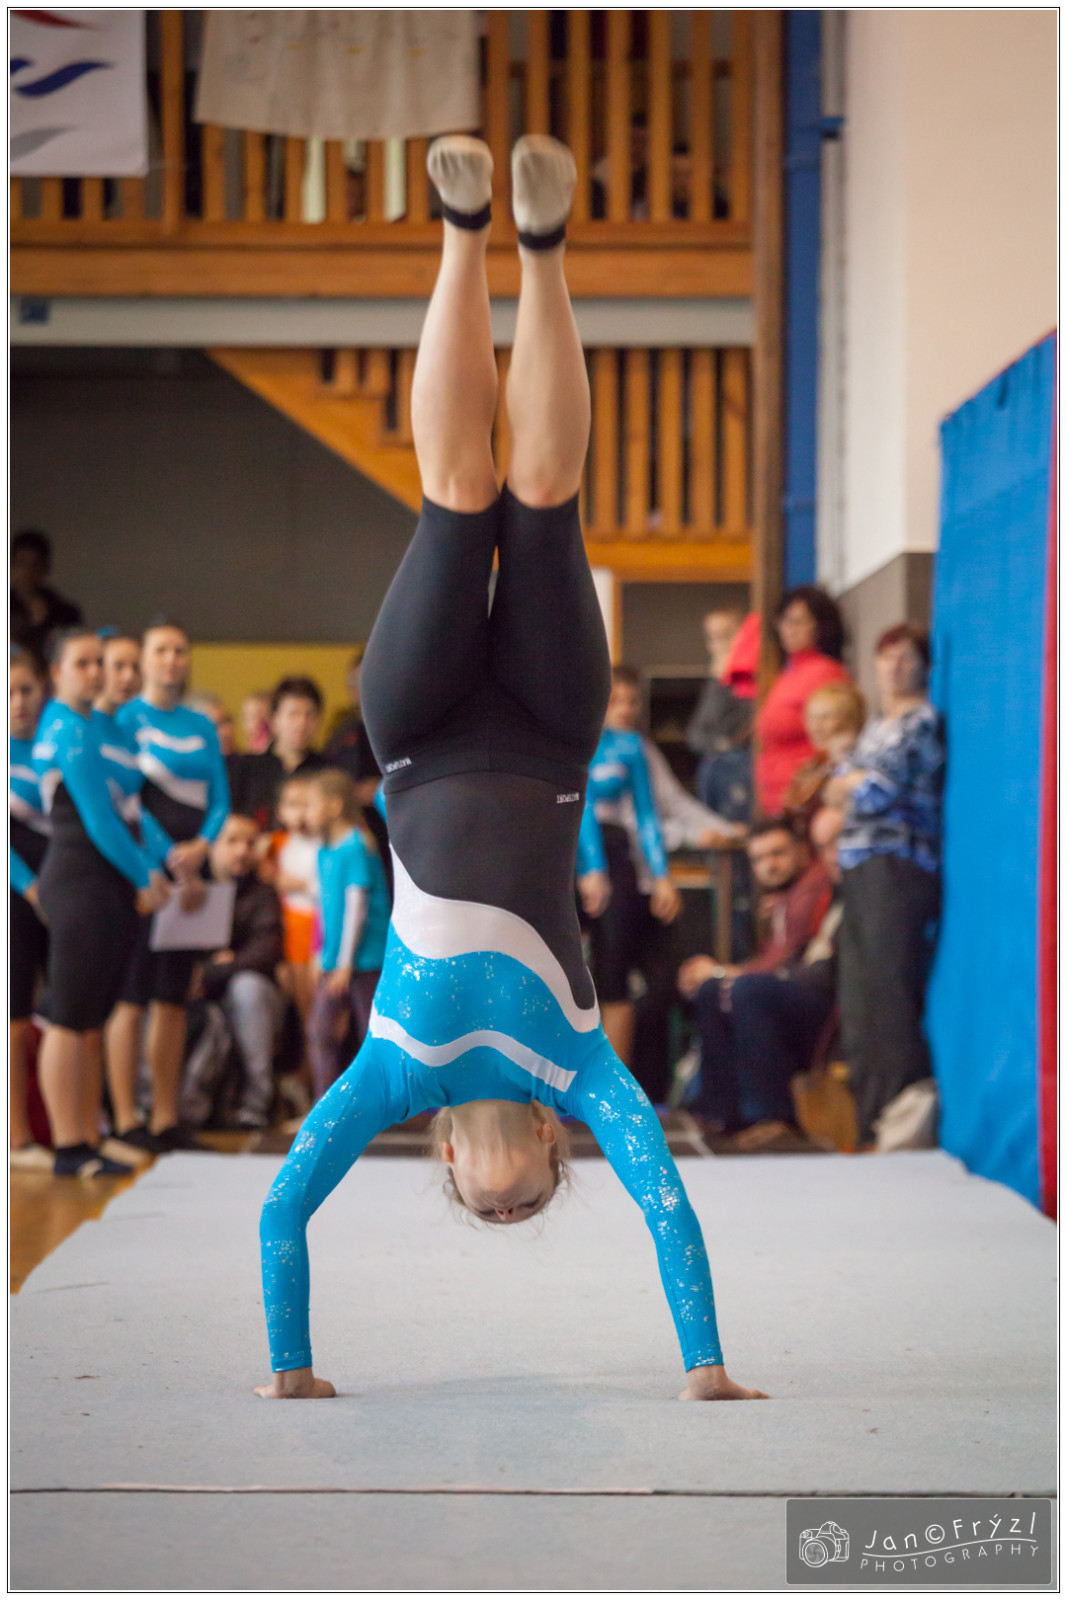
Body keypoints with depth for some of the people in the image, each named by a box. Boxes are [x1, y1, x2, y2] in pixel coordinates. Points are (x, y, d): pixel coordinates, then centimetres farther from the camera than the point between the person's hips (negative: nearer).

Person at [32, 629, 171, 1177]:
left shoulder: (94, 725, 17)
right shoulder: (71, 730, -12)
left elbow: (129, 802, 16)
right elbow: (98, 819, -15)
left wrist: (157, 860, 4)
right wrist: (143, 877, -7)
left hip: (110, 886, 10)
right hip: (80, 881, -10)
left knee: (93, 1022, 11)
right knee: (70, 1022, -5)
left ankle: (88, 1143, 15)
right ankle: (69, 1148, -3)